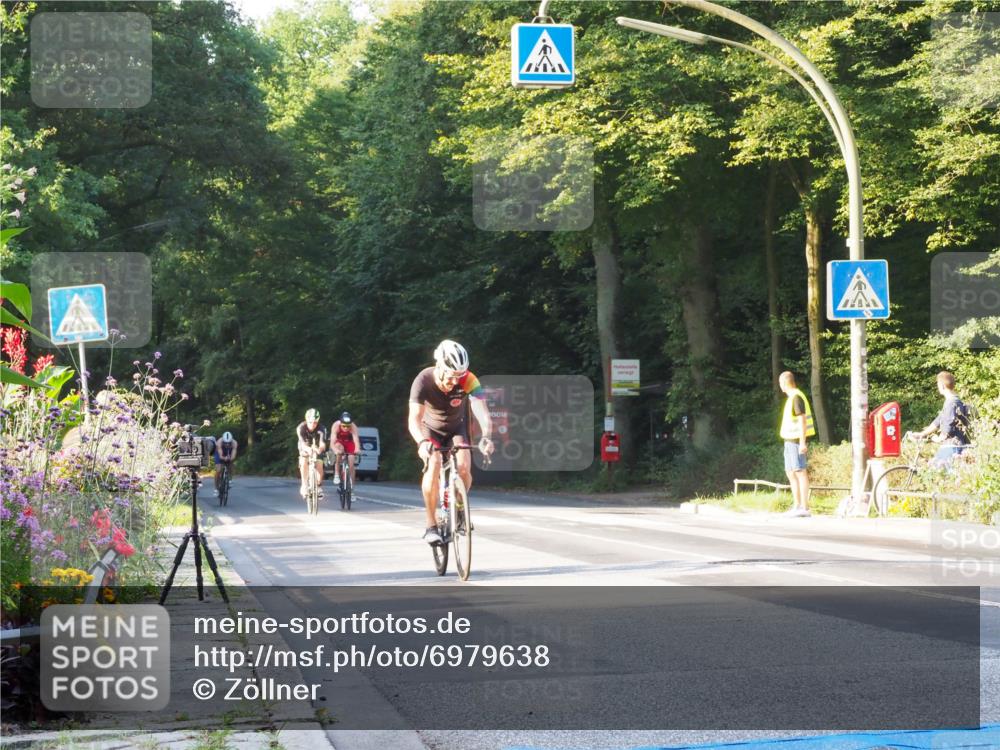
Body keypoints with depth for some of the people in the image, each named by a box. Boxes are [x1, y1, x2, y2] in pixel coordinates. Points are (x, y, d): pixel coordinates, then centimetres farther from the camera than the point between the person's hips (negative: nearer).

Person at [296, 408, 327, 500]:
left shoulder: (320, 430, -29)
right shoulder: (301, 428, -30)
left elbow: (322, 443, -44)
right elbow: (302, 442, -43)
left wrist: (320, 449, -68)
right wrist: (308, 449, -65)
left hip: (316, 449, 0)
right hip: (305, 449, 0)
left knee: (319, 465, -19)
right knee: (303, 463, -26)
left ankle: (319, 486, -1)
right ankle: (304, 486, -19)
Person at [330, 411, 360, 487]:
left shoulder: (353, 427, -32)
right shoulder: (336, 426, -34)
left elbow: (356, 439, -44)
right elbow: (332, 443, -40)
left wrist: (357, 450, -65)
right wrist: (336, 450, -61)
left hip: (349, 443, 1)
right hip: (339, 442, -1)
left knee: (351, 464, -10)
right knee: (339, 448, -36)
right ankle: (336, 474, -27)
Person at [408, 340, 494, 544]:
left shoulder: (468, 381, -30)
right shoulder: (423, 381, -32)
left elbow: (482, 412, -39)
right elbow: (414, 419, -40)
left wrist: (486, 437, -60)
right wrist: (423, 442, -59)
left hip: (456, 429, 1)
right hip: (431, 429, -1)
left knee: (464, 467, -23)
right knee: (433, 466, -27)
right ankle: (431, 526, -18)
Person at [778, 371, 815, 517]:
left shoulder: (796, 397, -14)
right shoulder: (791, 397, 16)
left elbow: (802, 420, -19)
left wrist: (802, 442, -23)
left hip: (796, 441, -10)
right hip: (790, 440, 10)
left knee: (800, 472, -10)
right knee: (791, 473, 14)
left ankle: (804, 508, -11)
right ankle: (797, 505, 19)